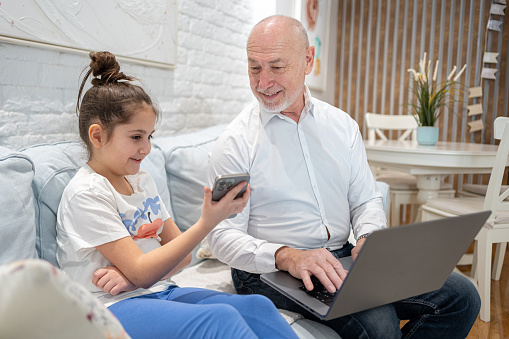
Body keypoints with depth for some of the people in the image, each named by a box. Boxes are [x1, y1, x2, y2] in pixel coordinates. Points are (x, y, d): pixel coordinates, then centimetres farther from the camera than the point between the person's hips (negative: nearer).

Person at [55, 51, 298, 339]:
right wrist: (207, 223, -25)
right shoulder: (86, 194, -11)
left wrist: (134, 275, -10)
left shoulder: (142, 180, 13)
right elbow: (141, 272, -18)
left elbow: (181, 253, 11)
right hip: (114, 306, -6)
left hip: (157, 292, 7)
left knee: (258, 306, -18)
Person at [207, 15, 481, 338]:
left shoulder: (343, 125, 10)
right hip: (270, 270, -5)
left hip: (343, 259, 6)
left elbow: (366, 200, 14)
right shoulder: (236, 142, -6)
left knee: (461, 294, -7)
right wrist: (286, 256, -27)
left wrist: (369, 238, -8)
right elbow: (223, 235, -10)